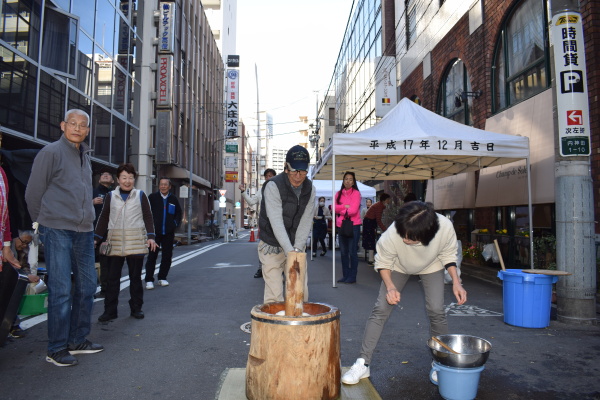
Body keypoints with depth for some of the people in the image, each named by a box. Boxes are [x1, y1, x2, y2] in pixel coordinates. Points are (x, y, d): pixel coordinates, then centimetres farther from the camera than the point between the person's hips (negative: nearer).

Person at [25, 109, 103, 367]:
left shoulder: (85, 156, 16)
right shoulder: (51, 152, -5)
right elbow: (32, 194, -3)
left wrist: (87, 220, 13)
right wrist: (45, 223, 5)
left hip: (84, 232, 7)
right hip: (58, 232, -7)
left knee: (87, 286, 10)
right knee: (60, 290, -4)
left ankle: (78, 340, 24)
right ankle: (56, 349, 9)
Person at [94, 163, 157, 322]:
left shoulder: (140, 195, 4)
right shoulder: (110, 196, 8)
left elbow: (148, 217, 5)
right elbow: (103, 218, 11)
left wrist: (150, 236, -5)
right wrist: (97, 239, 7)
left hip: (136, 243, -1)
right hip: (115, 243, 1)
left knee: (135, 277, 9)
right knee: (112, 278, 4)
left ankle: (136, 308, 19)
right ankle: (110, 310, 14)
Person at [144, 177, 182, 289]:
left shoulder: (174, 199, 8)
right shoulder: (152, 197, 1)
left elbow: (179, 213, 19)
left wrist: (176, 223, 6)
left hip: (169, 233, 3)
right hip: (154, 232, -3)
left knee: (167, 256, 7)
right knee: (152, 256, -2)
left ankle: (162, 278, 20)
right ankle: (149, 280, 4)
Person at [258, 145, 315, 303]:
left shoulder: (309, 189, -1)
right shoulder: (273, 186, -17)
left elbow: (305, 222, -5)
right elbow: (276, 223, -24)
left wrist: (297, 248, -16)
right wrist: (289, 250, -31)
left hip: (296, 247, 5)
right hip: (272, 247, -4)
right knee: (274, 294, -6)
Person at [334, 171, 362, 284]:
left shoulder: (356, 193, -4)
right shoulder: (338, 193, 10)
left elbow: (353, 210, -14)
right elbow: (334, 207, -1)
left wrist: (340, 210, -4)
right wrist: (345, 206, -14)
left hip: (353, 225, -5)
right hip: (341, 225, 5)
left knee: (352, 252, -2)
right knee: (343, 252, 10)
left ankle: (352, 276, 6)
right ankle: (345, 275, 20)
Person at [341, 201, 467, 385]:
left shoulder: (446, 228, -36)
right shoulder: (392, 235, -40)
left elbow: (448, 255, -12)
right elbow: (382, 263, -18)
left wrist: (456, 282, -20)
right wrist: (390, 287, -31)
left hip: (431, 267, 1)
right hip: (399, 267, -1)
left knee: (436, 311, -11)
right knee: (380, 309, -10)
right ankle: (363, 363, 0)